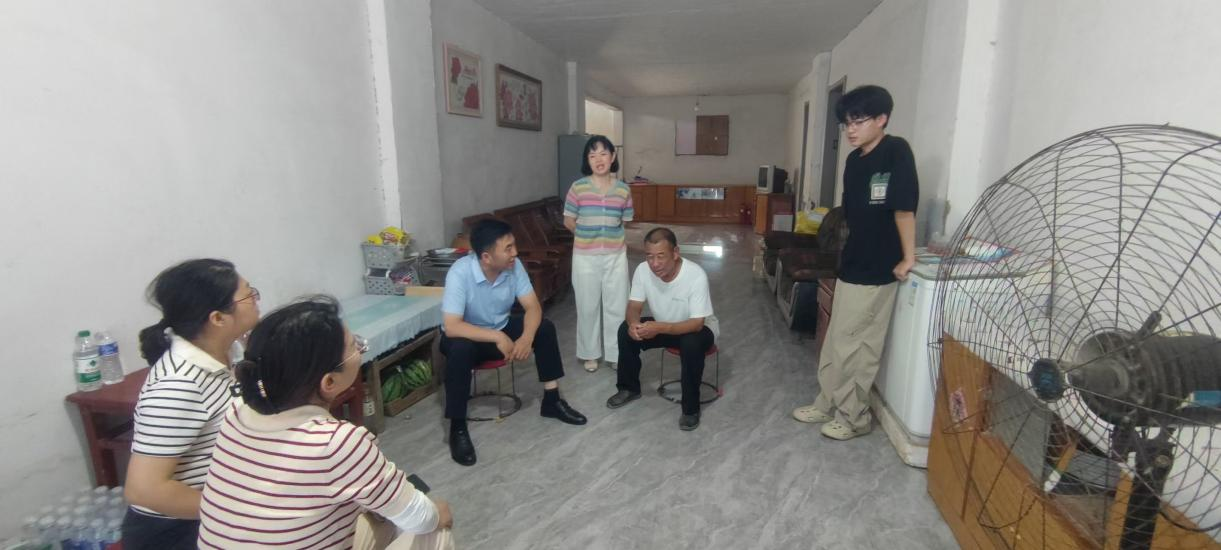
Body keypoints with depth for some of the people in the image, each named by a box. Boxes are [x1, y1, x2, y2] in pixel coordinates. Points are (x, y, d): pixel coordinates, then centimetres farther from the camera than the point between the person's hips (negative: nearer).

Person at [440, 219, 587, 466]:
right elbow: (451, 327, -36)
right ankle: (457, 428, -21)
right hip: (468, 336, -5)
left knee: (544, 327, -15)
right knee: (460, 350, -37)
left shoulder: (514, 265, -16)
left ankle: (552, 400, -1)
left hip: (501, 329, 5)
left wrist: (527, 337, -34)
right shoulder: (460, 273, -31)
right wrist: (497, 337, -39)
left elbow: (533, 306, -15)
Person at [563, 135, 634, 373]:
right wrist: (587, 237, 6)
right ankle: (590, 353, 27)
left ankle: (615, 353, 24)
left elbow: (624, 222, 9)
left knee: (616, 306, 8)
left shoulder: (623, 189, -1)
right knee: (588, 306, 10)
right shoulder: (578, 188, -7)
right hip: (585, 257, -1)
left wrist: (609, 236, 5)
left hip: (615, 256, 2)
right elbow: (568, 221, 1)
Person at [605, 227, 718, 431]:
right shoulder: (642, 270, -20)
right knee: (626, 330, -15)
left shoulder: (696, 275, -34)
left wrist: (660, 328, -45)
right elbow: (634, 306, -11)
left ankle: (691, 407, -14)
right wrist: (633, 323, -35)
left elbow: (697, 323, -33)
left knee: (691, 344, -36)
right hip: (662, 326, 5)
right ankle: (629, 388, 7)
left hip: (697, 327, -4)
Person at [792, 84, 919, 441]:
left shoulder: (896, 151, -16)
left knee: (856, 347, 2)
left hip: (876, 271, -8)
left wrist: (908, 258, -17)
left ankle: (854, 416, 20)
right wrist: (852, 250, 12)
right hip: (852, 265, 8)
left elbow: (904, 208, -18)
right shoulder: (854, 160, 8)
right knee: (836, 343, 15)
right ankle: (829, 404, 30)